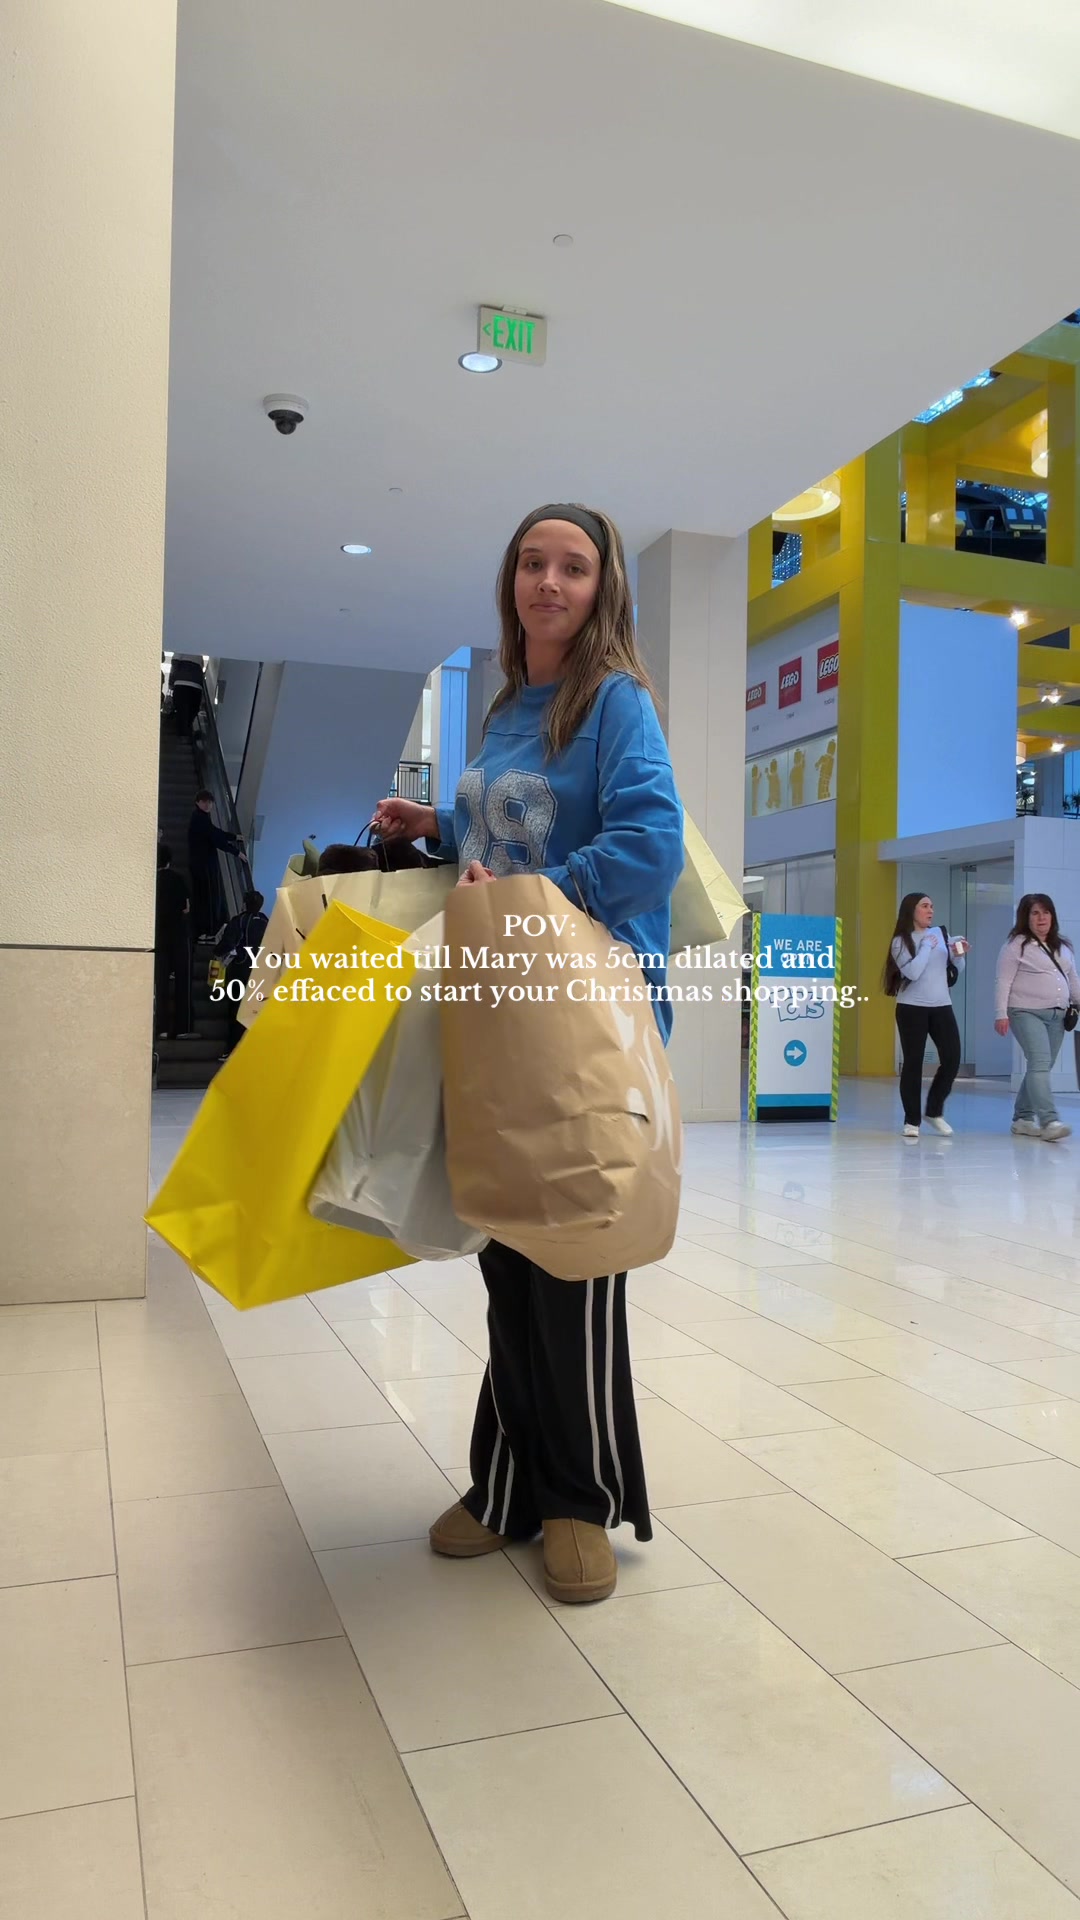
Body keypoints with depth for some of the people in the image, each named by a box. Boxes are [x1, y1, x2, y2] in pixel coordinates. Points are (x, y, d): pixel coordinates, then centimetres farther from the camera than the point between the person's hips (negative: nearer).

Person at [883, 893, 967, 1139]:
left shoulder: (940, 933, 11)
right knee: (913, 1063, -2)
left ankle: (934, 1112, 20)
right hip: (912, 1008, -4)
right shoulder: (901, 941, -4)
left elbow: (957, 970, 16)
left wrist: (958, 956, -4)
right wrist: (927, 946, -10)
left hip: (942, 1006, 5)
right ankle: (912, 1121, 7)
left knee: (952, 1059, 1)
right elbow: (912, 972, -18)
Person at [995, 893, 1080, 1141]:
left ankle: (1022, 1118, 19)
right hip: (1027, 1013, -7)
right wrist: (1001, 1014, -14)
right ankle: (1049, 1121, -25)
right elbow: (1003, 982, -8)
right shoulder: (1016, 945, -4)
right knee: (1040, 1064, -18)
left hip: (1057, 1015, 7)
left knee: (1041, 1068, 8)